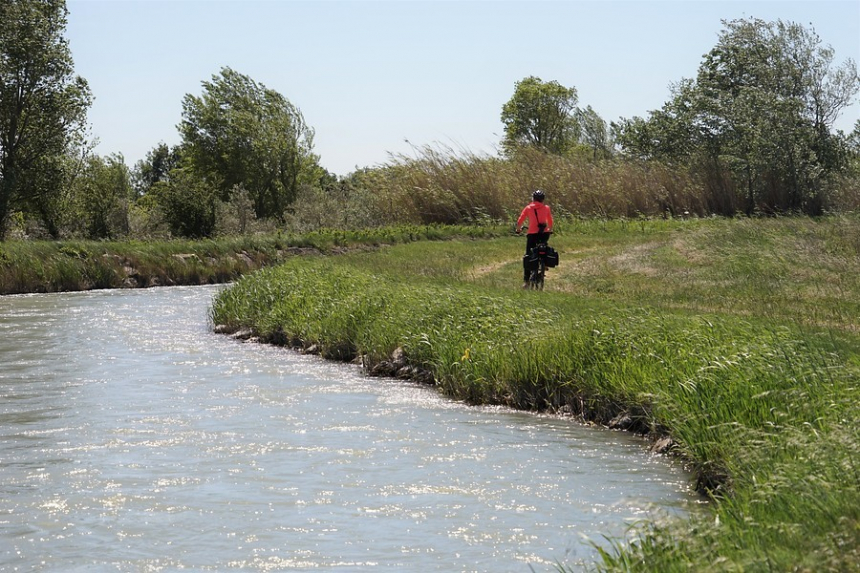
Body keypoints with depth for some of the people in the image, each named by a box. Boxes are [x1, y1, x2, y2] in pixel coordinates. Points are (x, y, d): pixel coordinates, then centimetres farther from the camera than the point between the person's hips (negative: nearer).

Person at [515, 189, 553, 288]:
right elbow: (550, 222, 16)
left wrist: (518, 229, 22)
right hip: (544, 234, 2)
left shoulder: (528, 208, 6)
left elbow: (520, 221, 4)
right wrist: (550, 230, 34)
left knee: (527, 256, 4)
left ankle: (526, 280, -2)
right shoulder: (546, 208, 9)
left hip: (532, 234, -2)